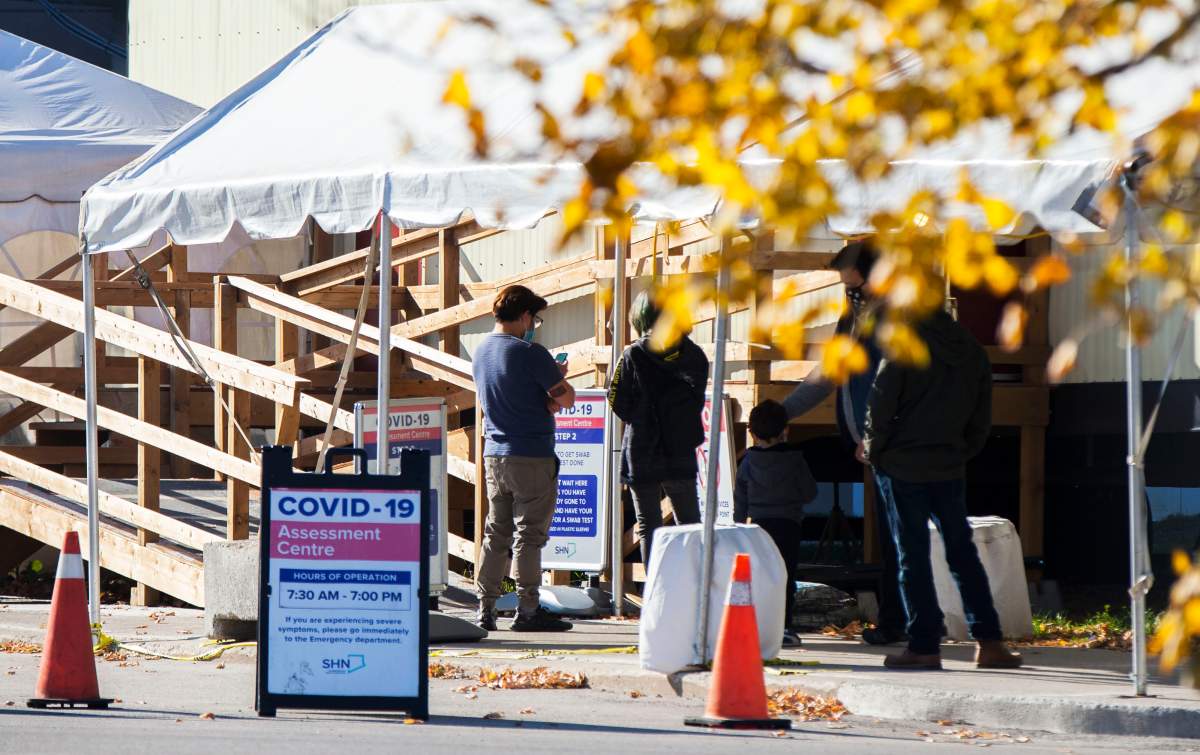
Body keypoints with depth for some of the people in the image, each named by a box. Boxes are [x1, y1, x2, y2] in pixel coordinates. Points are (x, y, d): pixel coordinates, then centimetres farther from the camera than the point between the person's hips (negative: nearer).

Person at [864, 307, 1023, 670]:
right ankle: (989, 642, 8)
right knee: (962, 552, 11)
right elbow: (981, 418, 11)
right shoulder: (972, 353, 8)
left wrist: (874, 448, 0)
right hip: (949, 468, 5)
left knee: (913, 555, 0)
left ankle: (924, 645, -1)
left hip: (902, 466, -5)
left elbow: (880, 404, -13)